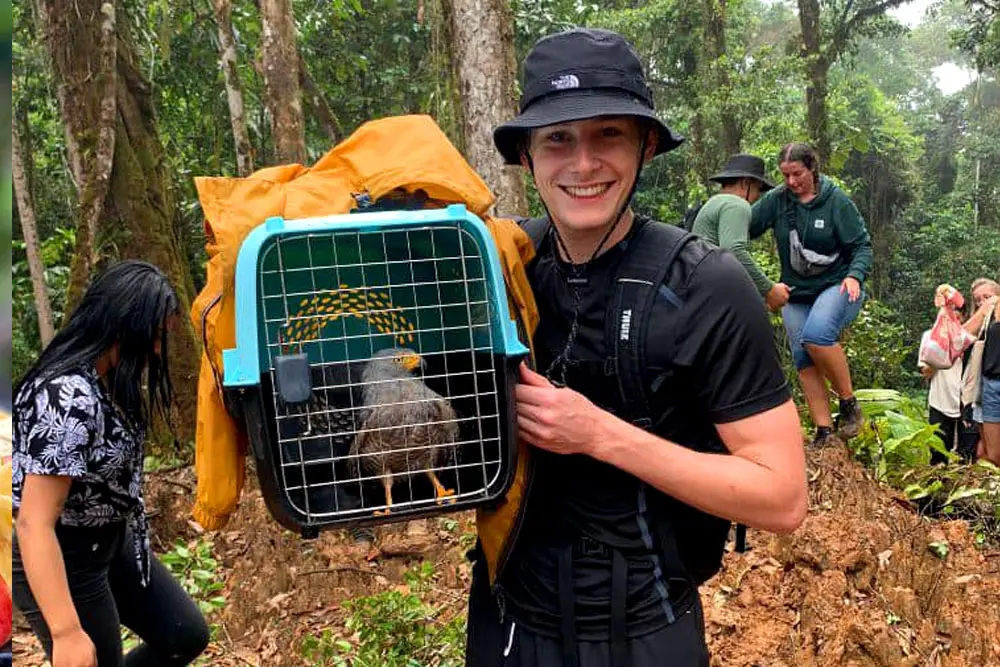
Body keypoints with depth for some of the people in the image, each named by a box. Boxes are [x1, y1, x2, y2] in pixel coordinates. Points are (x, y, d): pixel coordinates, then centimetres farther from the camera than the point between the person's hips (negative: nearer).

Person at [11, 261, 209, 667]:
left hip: (110, 541, 9)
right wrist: (67, 633, -32)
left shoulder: (107, 378, -2)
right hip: (60, 558, -9)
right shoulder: (68, 398, -30)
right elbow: (33, 523, -32)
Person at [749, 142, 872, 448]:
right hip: (796, 293, 5)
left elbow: (862, 245, -5)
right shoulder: (776, 200, 0)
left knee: (816, 334, -31)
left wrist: (855, 276, -22)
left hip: (837, 286, -4)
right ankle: (824, 432, 4)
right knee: (804, 360, -2)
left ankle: (849, 403, -13)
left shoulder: (836, 201, -7)